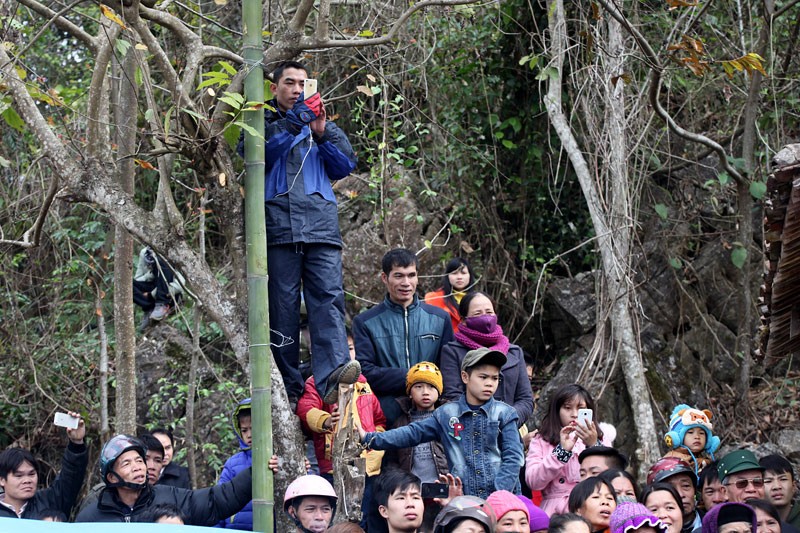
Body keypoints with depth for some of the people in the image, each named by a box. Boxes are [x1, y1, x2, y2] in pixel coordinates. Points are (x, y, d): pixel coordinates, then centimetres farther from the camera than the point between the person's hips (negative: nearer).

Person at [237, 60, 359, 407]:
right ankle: (288, 388, -4)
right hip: (278, 223, -2)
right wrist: (289, 125, -13)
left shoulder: (322, 123, 26)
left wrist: (322, 134, 0)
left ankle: (331, 373, -31)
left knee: (329, 297, -16)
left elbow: (345, 166, 14)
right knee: (283, 305, -5)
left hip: (321, 223, 2)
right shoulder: (264, 122, 18)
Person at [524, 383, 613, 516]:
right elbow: (533, 482, -2)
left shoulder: (601, 439, 15)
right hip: (555, 512, -1)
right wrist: (562, 451, -8)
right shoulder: (541, 442, 12)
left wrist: (593, 446, -13)